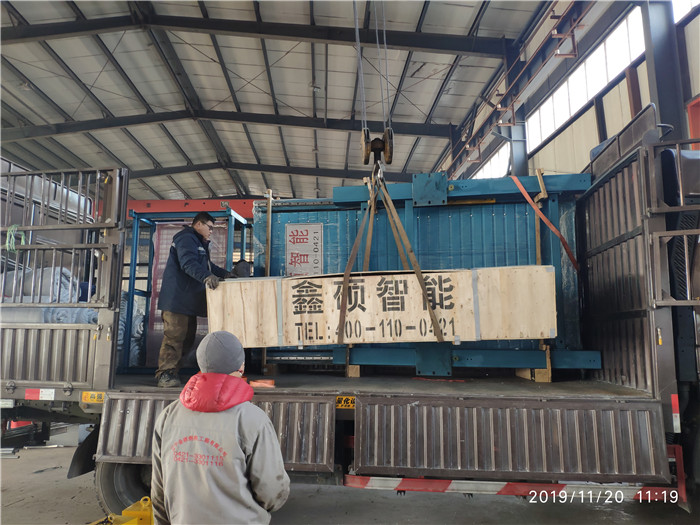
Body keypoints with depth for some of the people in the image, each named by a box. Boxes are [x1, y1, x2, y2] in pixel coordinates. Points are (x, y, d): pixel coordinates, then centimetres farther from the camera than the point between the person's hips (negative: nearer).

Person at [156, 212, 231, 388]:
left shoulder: (199, 242, 25)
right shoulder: (186, 238, -11)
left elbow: (207, 265, 37)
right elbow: (188, 263, -27)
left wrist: (224, 273, 29)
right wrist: (206, 276, -41)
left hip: (188, 300, 11)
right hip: (177, 298, -11)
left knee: (188, 336, 12)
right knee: (174, 335, -13)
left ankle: (172, 370, 19)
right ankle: (165, 374, -8)